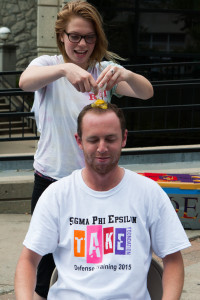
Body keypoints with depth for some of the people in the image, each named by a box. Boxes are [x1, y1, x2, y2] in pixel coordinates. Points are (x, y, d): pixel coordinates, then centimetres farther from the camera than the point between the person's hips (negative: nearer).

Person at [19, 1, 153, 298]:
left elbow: (146, 92, -16)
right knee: (47, 258, 6)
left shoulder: (106, 69, 0)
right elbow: (25, 81, -28)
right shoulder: (48, 64, -4)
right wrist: (65, 68, -47)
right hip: (51, 177, -1)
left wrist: (125, 75, -39)